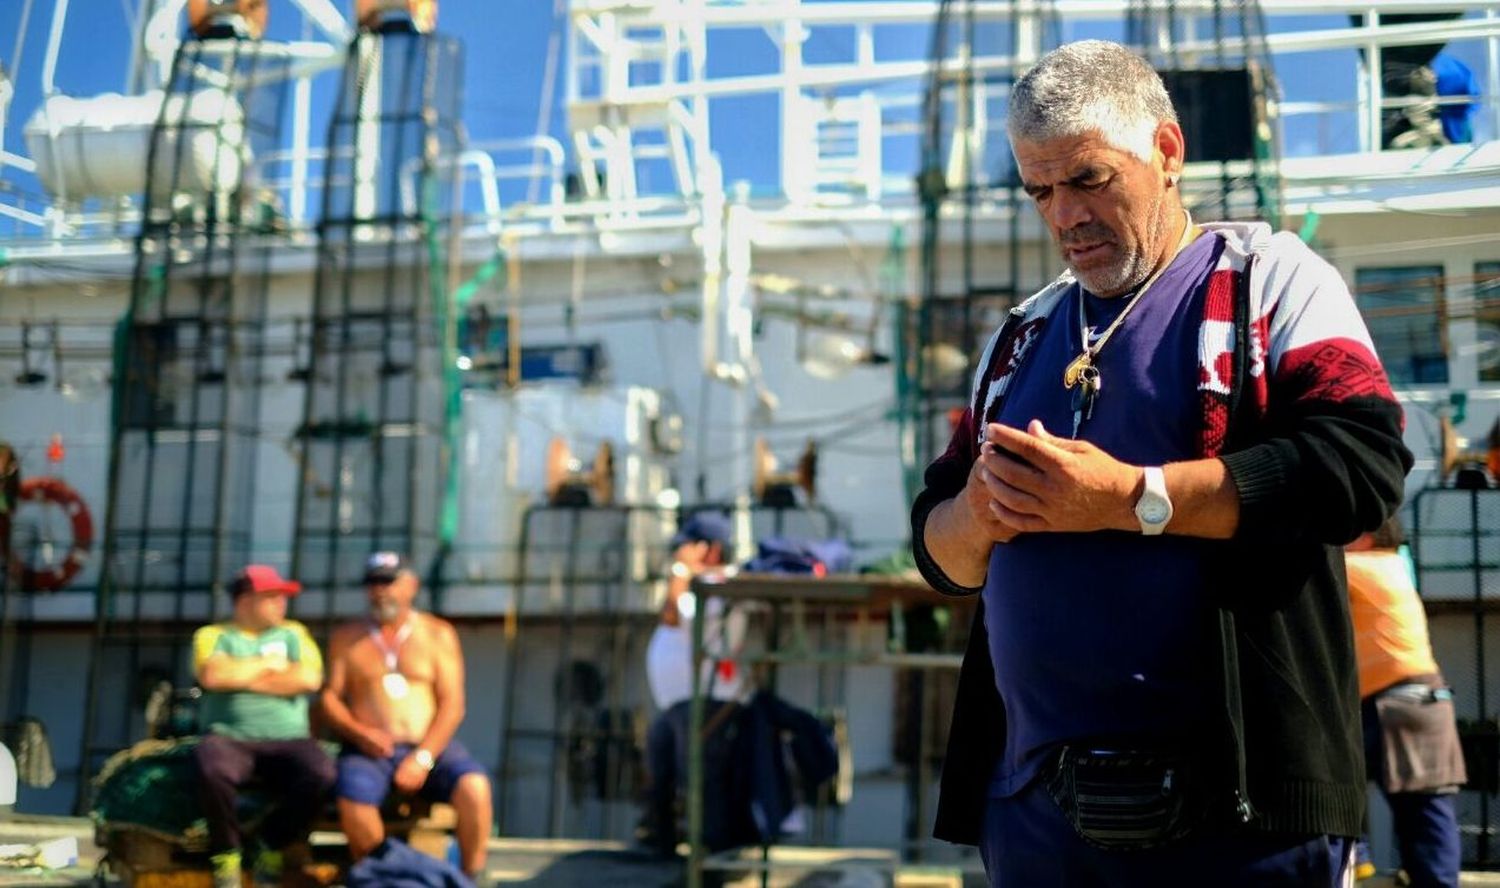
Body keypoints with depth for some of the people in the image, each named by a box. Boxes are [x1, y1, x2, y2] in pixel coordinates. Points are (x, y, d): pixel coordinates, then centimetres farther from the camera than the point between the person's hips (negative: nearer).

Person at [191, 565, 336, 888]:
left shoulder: (292, 633, 18)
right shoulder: (213, 635, 13)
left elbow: (309, 678, -2)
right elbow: (213, 676, -10)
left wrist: (242, 678, -3)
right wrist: (268, 664, 1)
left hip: (287, 740, 2)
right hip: (229, 738, -2)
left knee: (321, 773, -30)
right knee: (211, 767, -38)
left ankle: (271, 847, -4)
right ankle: (227, 854, -12)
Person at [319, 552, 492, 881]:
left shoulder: (438, 634, 12)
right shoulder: (346, 637, 16)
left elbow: (452, 704, 3)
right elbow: (330, 697, 8)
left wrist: (423, 757, -10)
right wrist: (359, 732, -11)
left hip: (430, 747, 0)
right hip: (369, 751, 0)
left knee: (474, 786, -30)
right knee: (353, 797, -34)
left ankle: (471, 878, -16)